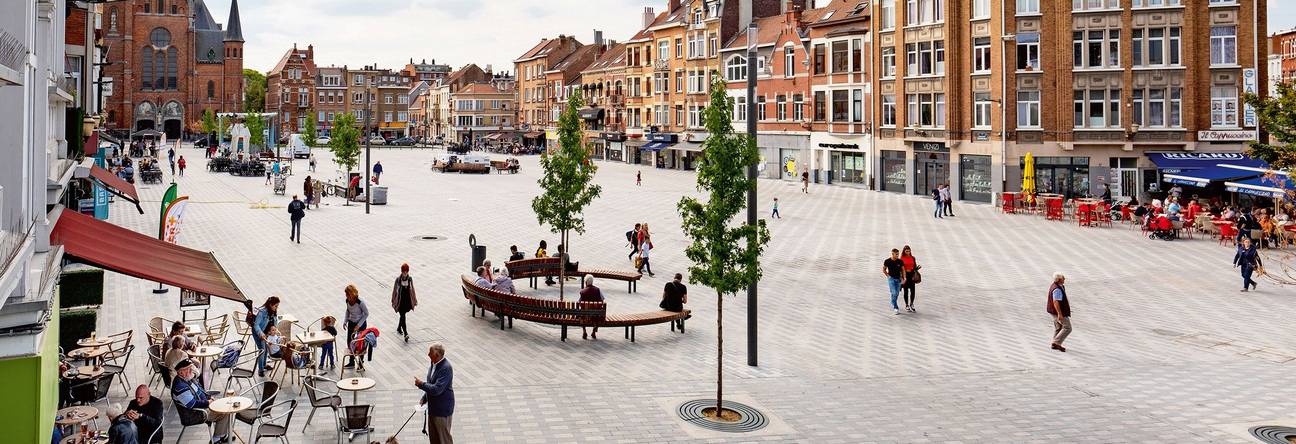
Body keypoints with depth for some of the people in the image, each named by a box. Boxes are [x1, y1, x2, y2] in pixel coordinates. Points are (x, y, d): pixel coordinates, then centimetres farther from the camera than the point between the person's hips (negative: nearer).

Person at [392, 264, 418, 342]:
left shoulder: (410, 279, -2)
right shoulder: (398, 279, -11)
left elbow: (412, 289, 8)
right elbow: (394, 290, -4)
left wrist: (414, 300, 12)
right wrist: (393, 301, -1)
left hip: (407, 299, 4)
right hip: (400, 300, -4)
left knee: (402, 315, 18)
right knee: (403, 316, -8)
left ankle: (399, 328, 41)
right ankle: (406, 334, -14)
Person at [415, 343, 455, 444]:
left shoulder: (446, 368, -27)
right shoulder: (434, 363, 1)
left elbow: (437, 389, -30)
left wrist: (421, 384, -18)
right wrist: (424, 398, 8)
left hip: (442, 409, -9)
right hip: (433, 406, 9)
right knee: (433, 436, 20)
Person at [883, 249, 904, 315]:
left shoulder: (900, 261, -3)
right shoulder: (887, 261, -7)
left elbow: (903, 270, 6)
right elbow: (883, 269, 7)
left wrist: (904, 278, -4)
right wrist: (888, 276, -2)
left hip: (898, 279, 3)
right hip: (891, 278, -3)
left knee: (897, 293, 10)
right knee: (894, 293, -14)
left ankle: (893, 304, 34)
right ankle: (896, 308, -12)